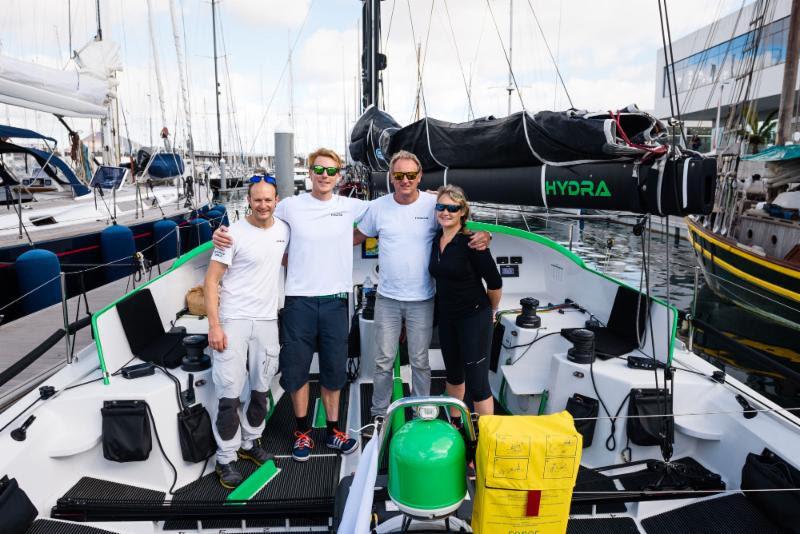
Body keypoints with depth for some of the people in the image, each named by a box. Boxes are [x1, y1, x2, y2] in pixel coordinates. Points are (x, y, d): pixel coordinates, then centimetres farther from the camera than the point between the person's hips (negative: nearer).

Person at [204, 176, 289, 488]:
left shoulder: (283, 229, 4)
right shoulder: (234, 234, -11)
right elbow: (211, 280, -11)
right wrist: (214, 325, -17)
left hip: (267, 320, 5)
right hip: (233, 320, -5)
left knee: (261, 390, 15)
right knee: (230, 395, -1)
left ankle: (249, 444, 34)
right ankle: (225, 460, 14)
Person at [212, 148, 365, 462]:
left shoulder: (351, 207, 3)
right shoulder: (291, 205, -1)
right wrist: (222, 233, -6)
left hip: (335, 299, 1)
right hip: (299, 298, -1)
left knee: (333, 367, 13)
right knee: (296, 366, 9)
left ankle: (333, 430, 30)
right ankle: (302, 432, 28)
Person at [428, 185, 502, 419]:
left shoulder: (471, 242, -17)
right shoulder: (435, 240, 1)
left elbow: (495, 282, -11)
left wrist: (491, 311, 1)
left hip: (474, 318, -7)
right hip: (446, 316, 7)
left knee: (477, 382, -3)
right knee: (453, 374, 21)